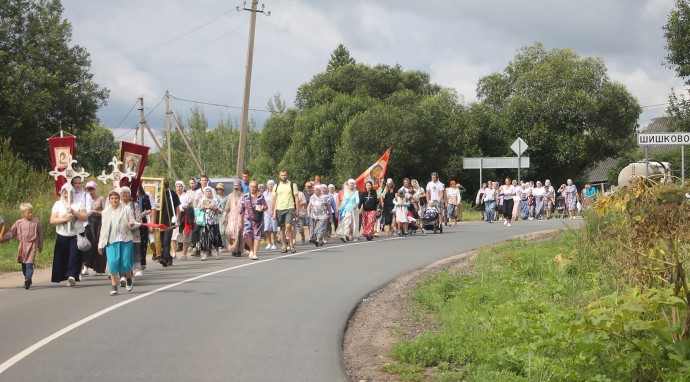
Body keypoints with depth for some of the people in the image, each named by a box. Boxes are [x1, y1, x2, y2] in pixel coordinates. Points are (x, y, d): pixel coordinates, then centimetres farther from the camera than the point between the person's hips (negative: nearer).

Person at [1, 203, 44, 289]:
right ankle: (28, 281, 20)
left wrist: (40, 246, 16)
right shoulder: (18, 223, 4)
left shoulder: (36, 223, 3)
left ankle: (28, 279, -26)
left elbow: (40, 235, 12)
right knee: (23, 264, 9)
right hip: (22, 246, 3)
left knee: (29, 264, -16)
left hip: (32, 245, -3)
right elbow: (11, 233, 11)